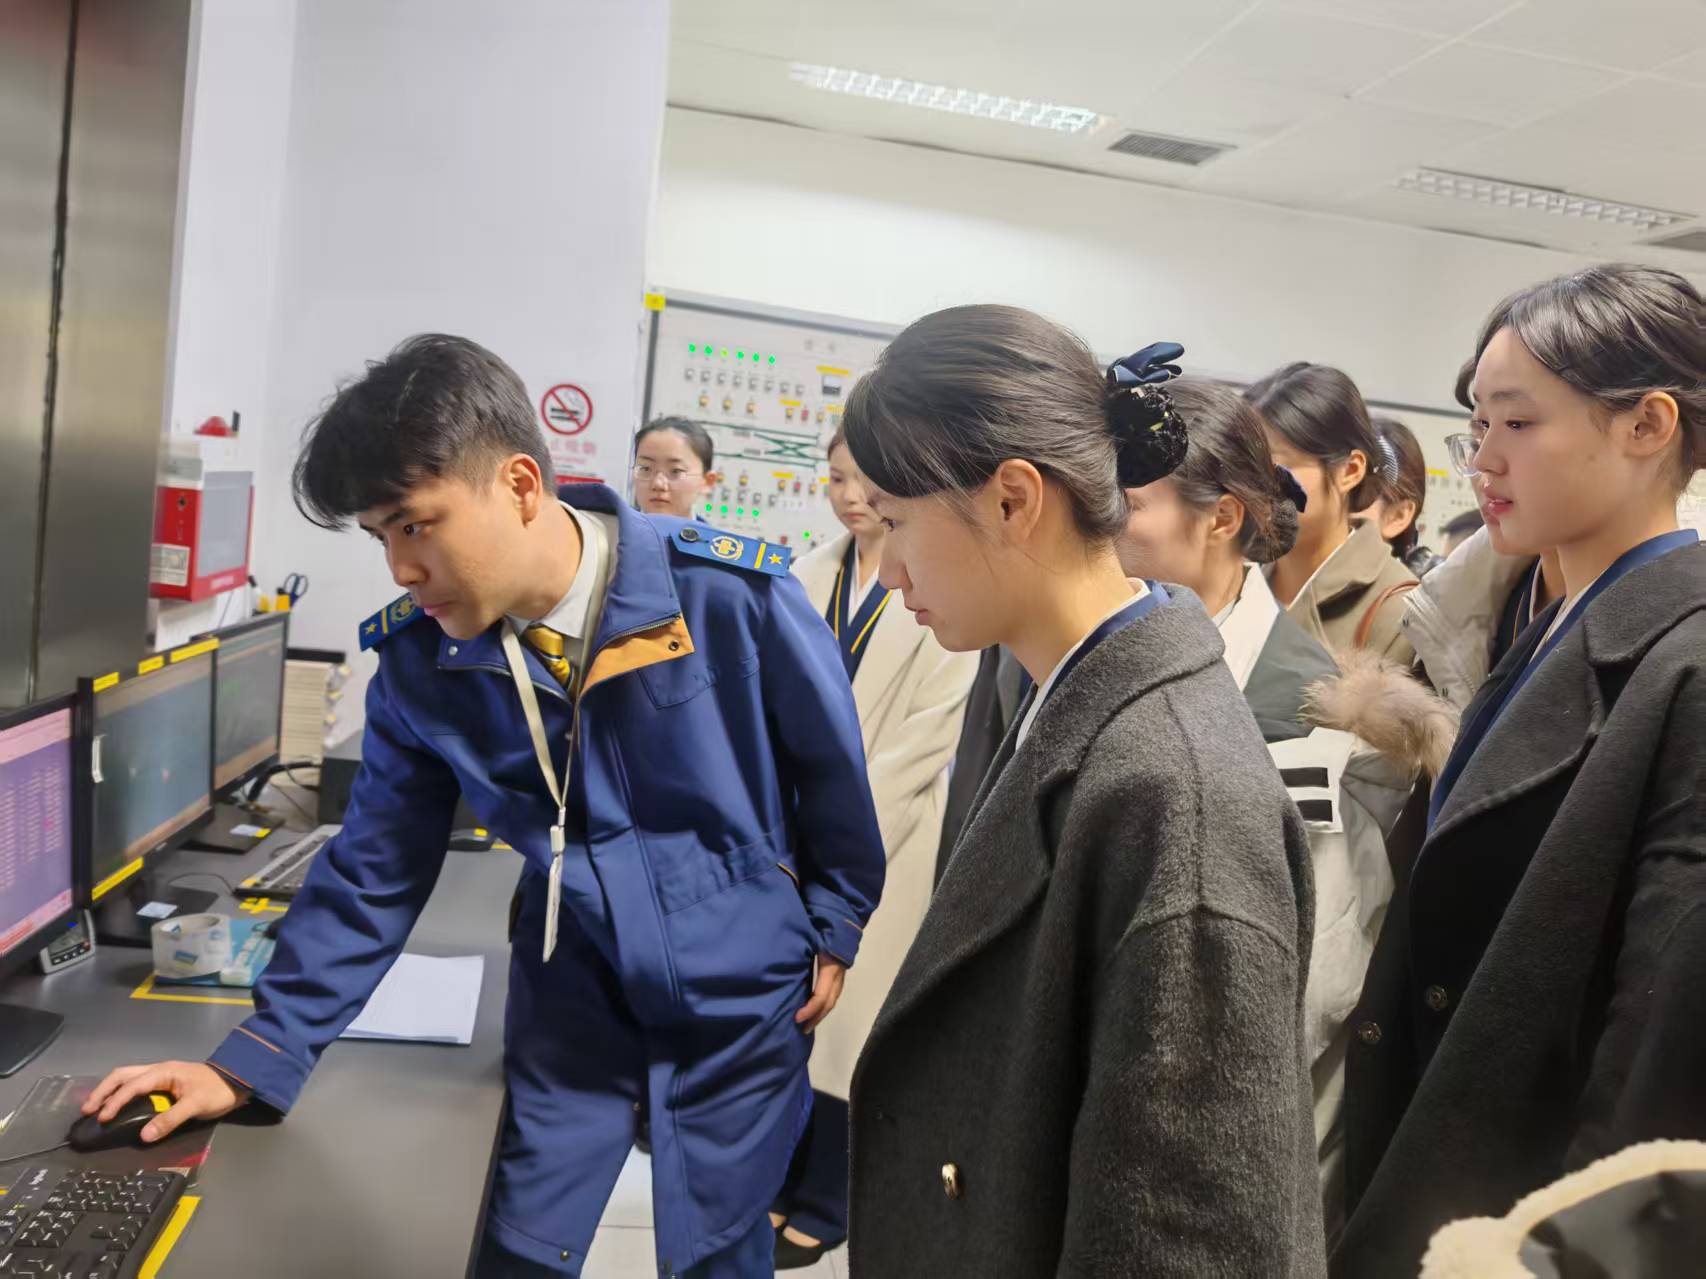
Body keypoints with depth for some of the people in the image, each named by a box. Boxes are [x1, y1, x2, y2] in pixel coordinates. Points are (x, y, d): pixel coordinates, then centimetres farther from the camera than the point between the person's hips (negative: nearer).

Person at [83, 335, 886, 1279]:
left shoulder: (731, 593, -23)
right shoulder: (416, 660, -12)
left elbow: (834, 770, -8)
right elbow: (372, 873, -1)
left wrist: (837, 930, 2)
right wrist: (255, 1059, -3)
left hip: (742, 998, -2)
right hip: (573, 1004, 3)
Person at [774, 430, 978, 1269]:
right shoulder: (811, 575, 6)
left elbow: (932, 733, -12)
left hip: (881, 839, -4)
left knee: (849, 1015, 6)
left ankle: (827, 1202, 24)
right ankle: (782, 1178, 31)